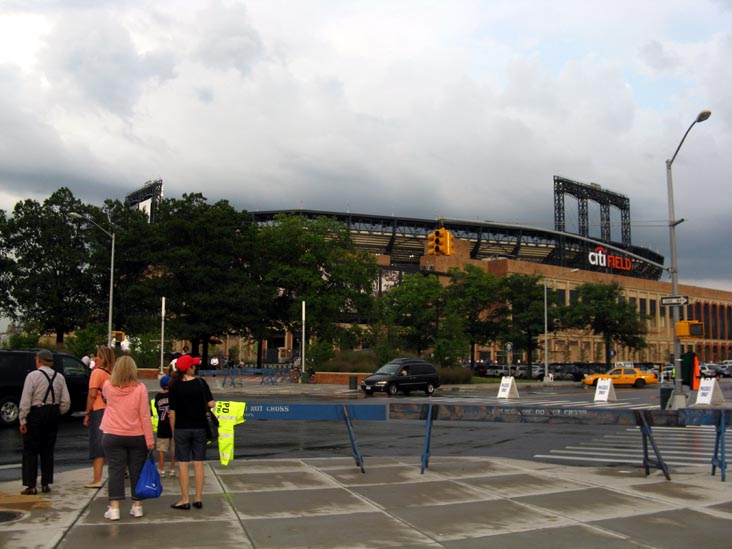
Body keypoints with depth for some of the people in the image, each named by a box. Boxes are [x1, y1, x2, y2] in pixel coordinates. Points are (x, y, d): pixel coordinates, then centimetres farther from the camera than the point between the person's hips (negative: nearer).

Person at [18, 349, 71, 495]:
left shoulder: (33, 376, -8)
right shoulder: (59, 377, 6)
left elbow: (26, 400, -12)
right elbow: (66, 402, 4)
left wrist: (23, 420, -9)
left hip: (36, 414, -5)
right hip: (53, 414, 5)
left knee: (30, 451, 2)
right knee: (47, 450, 13)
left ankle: (31, 486, 0)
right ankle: (46, 484, 15)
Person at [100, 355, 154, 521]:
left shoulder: (108, 386, -5)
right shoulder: (140, 388, -10)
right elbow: (145, 416, -9)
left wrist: (113, 376, 31)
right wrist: (150, 439, -4)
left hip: (112, 436, 1)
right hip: (136, 437, -1)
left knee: (115, 471, 5)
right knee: (136, 471, 9)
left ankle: (114, 508, 3)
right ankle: (137, 506, 16)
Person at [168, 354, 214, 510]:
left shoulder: (175, 386, -6)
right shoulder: (200, 383, -7)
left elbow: (172, 412, -4)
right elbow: (211, 404, -10)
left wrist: (173, 431, 6)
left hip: (181, 429, -1)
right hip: (199, 427, 1)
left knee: (183, 464, 5)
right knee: (198, 464, 8)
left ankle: (185, 500, 9)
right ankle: (198, 499, 13)